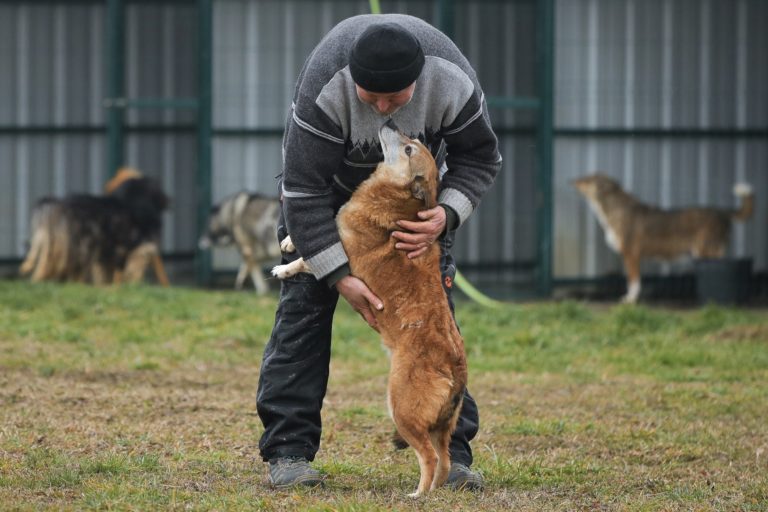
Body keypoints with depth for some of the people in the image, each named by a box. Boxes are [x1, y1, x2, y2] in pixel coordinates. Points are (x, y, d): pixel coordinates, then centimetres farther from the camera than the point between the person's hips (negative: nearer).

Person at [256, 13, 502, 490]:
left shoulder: (452, 80, -32)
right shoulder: (325, 87, -40)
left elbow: (480, 158, -14)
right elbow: (306, 189, -33)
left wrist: (447, 215, -33)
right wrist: (341, 276, -36)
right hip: (327, 179, -2)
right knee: (305, 302, -11)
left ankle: (451, 451, -3)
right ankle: (288, 449, -9)